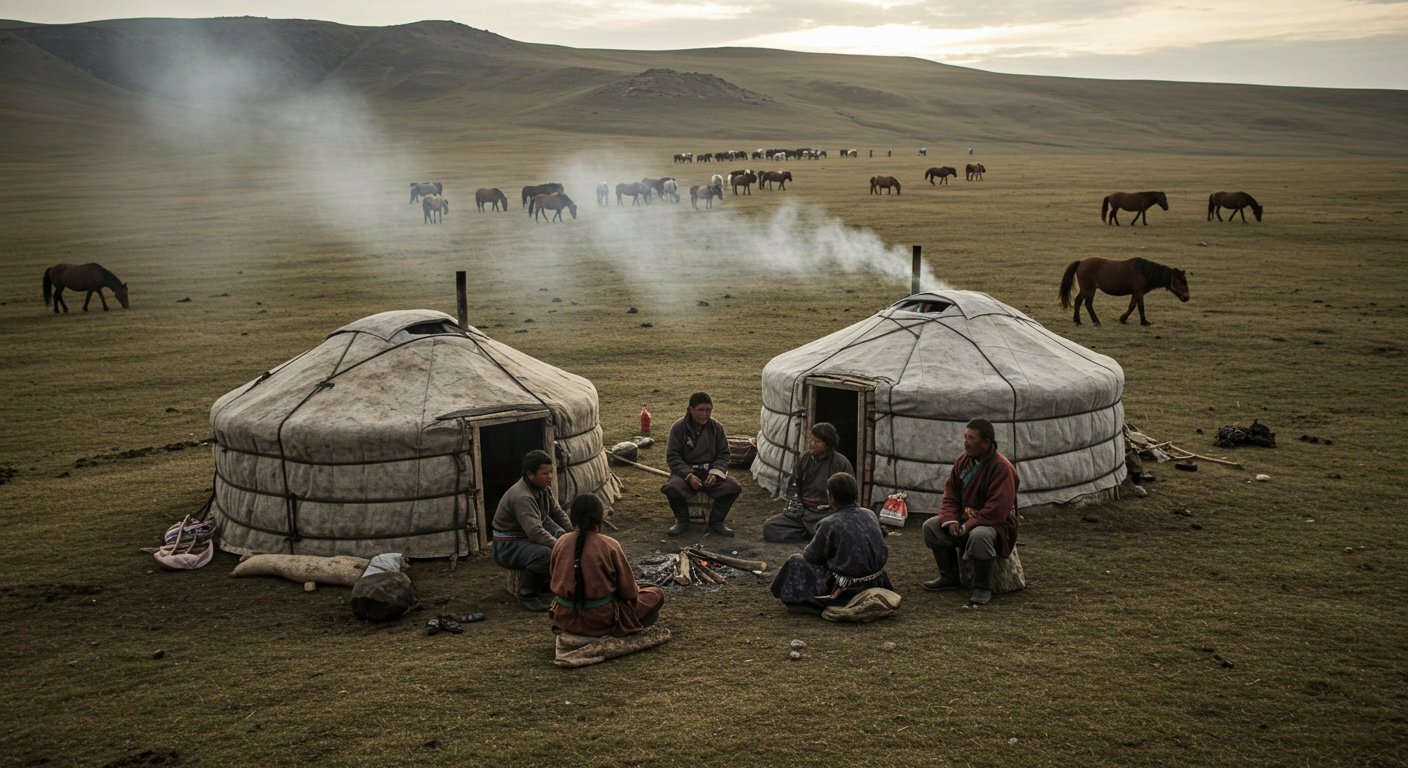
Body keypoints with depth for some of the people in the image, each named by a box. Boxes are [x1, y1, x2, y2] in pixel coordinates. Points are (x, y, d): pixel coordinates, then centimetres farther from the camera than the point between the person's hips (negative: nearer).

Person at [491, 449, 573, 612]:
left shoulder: (544, 488, 1)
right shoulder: (522, 497, -28)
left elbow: (558, 513, 8)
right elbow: (535, 533, -36)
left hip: (527, 537, 9)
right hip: (507, 546, -9)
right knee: (545, 554, -34)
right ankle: (526, 596, -16)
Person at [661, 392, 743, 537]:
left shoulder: (717, 427, 5)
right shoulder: (678, 427, -4)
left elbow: (723, 454, 6)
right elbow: (672, 457, -7)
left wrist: (716, 473, -15)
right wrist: (689, 476, -21)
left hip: (710, 472, 2)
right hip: (685, 471, -2)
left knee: (733, 487, -24)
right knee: (671, 488, -34)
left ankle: (716, 521, -1)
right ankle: (682, 521, -4)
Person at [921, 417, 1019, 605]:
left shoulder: (1002, 467, -20)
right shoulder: (963, 461, 4)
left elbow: (997, 509, -25)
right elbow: (950, 495, 8)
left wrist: (968, 526, -24)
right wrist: (951, 521, -10)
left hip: (996, 524, -8)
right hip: (966, 518, 8)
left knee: (979, 535, -40)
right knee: (931, 526, -5)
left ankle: (983, 588, -20)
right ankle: (949, 578, 7)